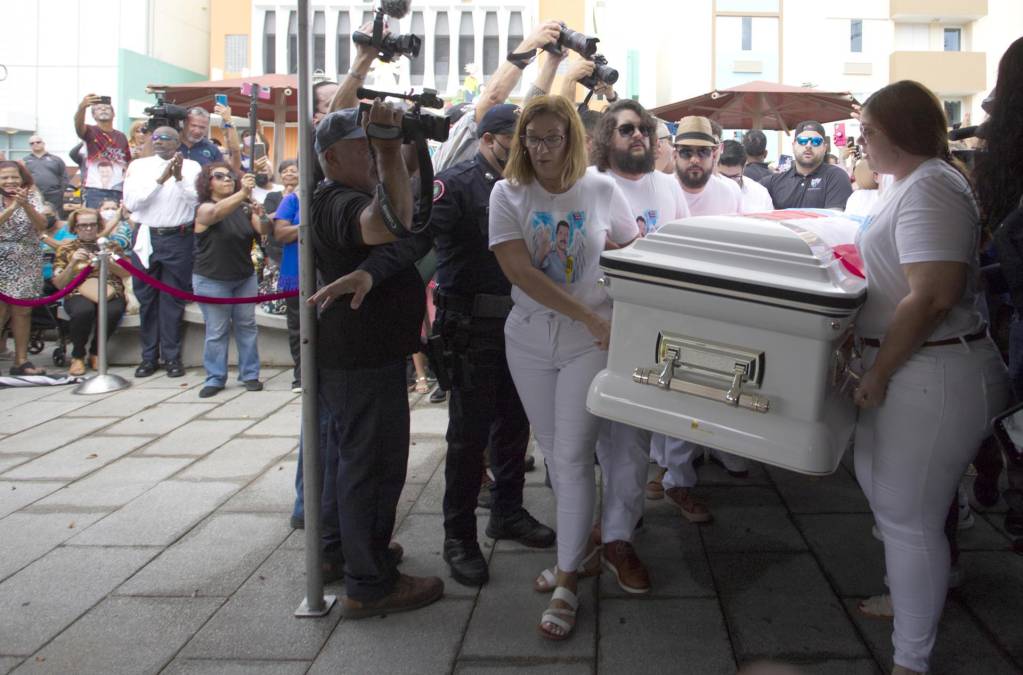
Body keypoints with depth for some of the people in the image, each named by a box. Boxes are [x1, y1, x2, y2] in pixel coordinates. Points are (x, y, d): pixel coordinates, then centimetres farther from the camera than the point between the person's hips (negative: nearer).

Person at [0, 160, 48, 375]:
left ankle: (21, 360, 10)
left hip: (27, 264, 2)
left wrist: (25, 204, -24)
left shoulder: (31, 196, 3)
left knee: (22, 311, 4)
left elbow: (42, 225, -11)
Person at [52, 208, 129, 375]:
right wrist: (73, 263, -8)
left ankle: (95, 352, -8)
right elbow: (59, 284, 7)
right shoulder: (67, 248, 15)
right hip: (79, 294, -1)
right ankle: (77, 356, -12)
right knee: (83, 310, -38)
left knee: (113, 311, -36)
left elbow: (127, 272, 5)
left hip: (109, 292, 1)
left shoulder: (110, 245, 17)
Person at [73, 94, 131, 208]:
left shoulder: (121, 137, 15)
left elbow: (129, 163, 18)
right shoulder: (90, 132, 3)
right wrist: (82, 107, -40)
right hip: (96, 190, -4)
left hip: (119, 191, 4)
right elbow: (78, 125, -20)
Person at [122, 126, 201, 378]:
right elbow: (131, 202, -6)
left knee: (173, 300, 3)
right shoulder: (139, 166, 6)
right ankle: (149, 356, 17)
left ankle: (172, 356, 12)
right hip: (146, 237, 2)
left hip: (179, 238, -2)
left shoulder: (191, 167, 3)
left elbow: (198, 200, -9)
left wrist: (179, 178, -21)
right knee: (147, 298, 8)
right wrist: (160, 179, -13)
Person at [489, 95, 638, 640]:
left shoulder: (601, 190, -2)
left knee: (572, 456, -5)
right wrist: (590, 317, -19)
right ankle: (574, 545, 32)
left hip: (590, 343, -2)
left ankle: (567, 580, 1)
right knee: (552, 452, 12)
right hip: (530, 339, 2)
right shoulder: (508, 193, -3)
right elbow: (519, 270, -14)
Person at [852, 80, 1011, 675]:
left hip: (934, 377, -10)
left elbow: (932, 297, -27)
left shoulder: (931, 188, -20)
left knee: (907, 516, -1)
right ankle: (911, 597, 43)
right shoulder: (911, 184, 13)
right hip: (904, 369, 10)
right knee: (882, 490, 22)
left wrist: (878, 373, -20)